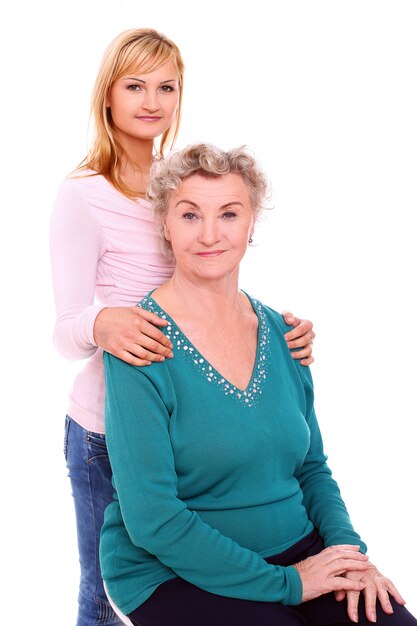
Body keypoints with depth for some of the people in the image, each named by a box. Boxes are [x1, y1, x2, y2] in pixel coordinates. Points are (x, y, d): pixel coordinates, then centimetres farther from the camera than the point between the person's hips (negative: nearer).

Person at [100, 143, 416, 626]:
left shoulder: (280, 333, 4)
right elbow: (151, 518, -16)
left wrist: (347, 547, -4)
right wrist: (285, 583, -16)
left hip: (295, 550, 5)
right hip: (172, 573, -4)